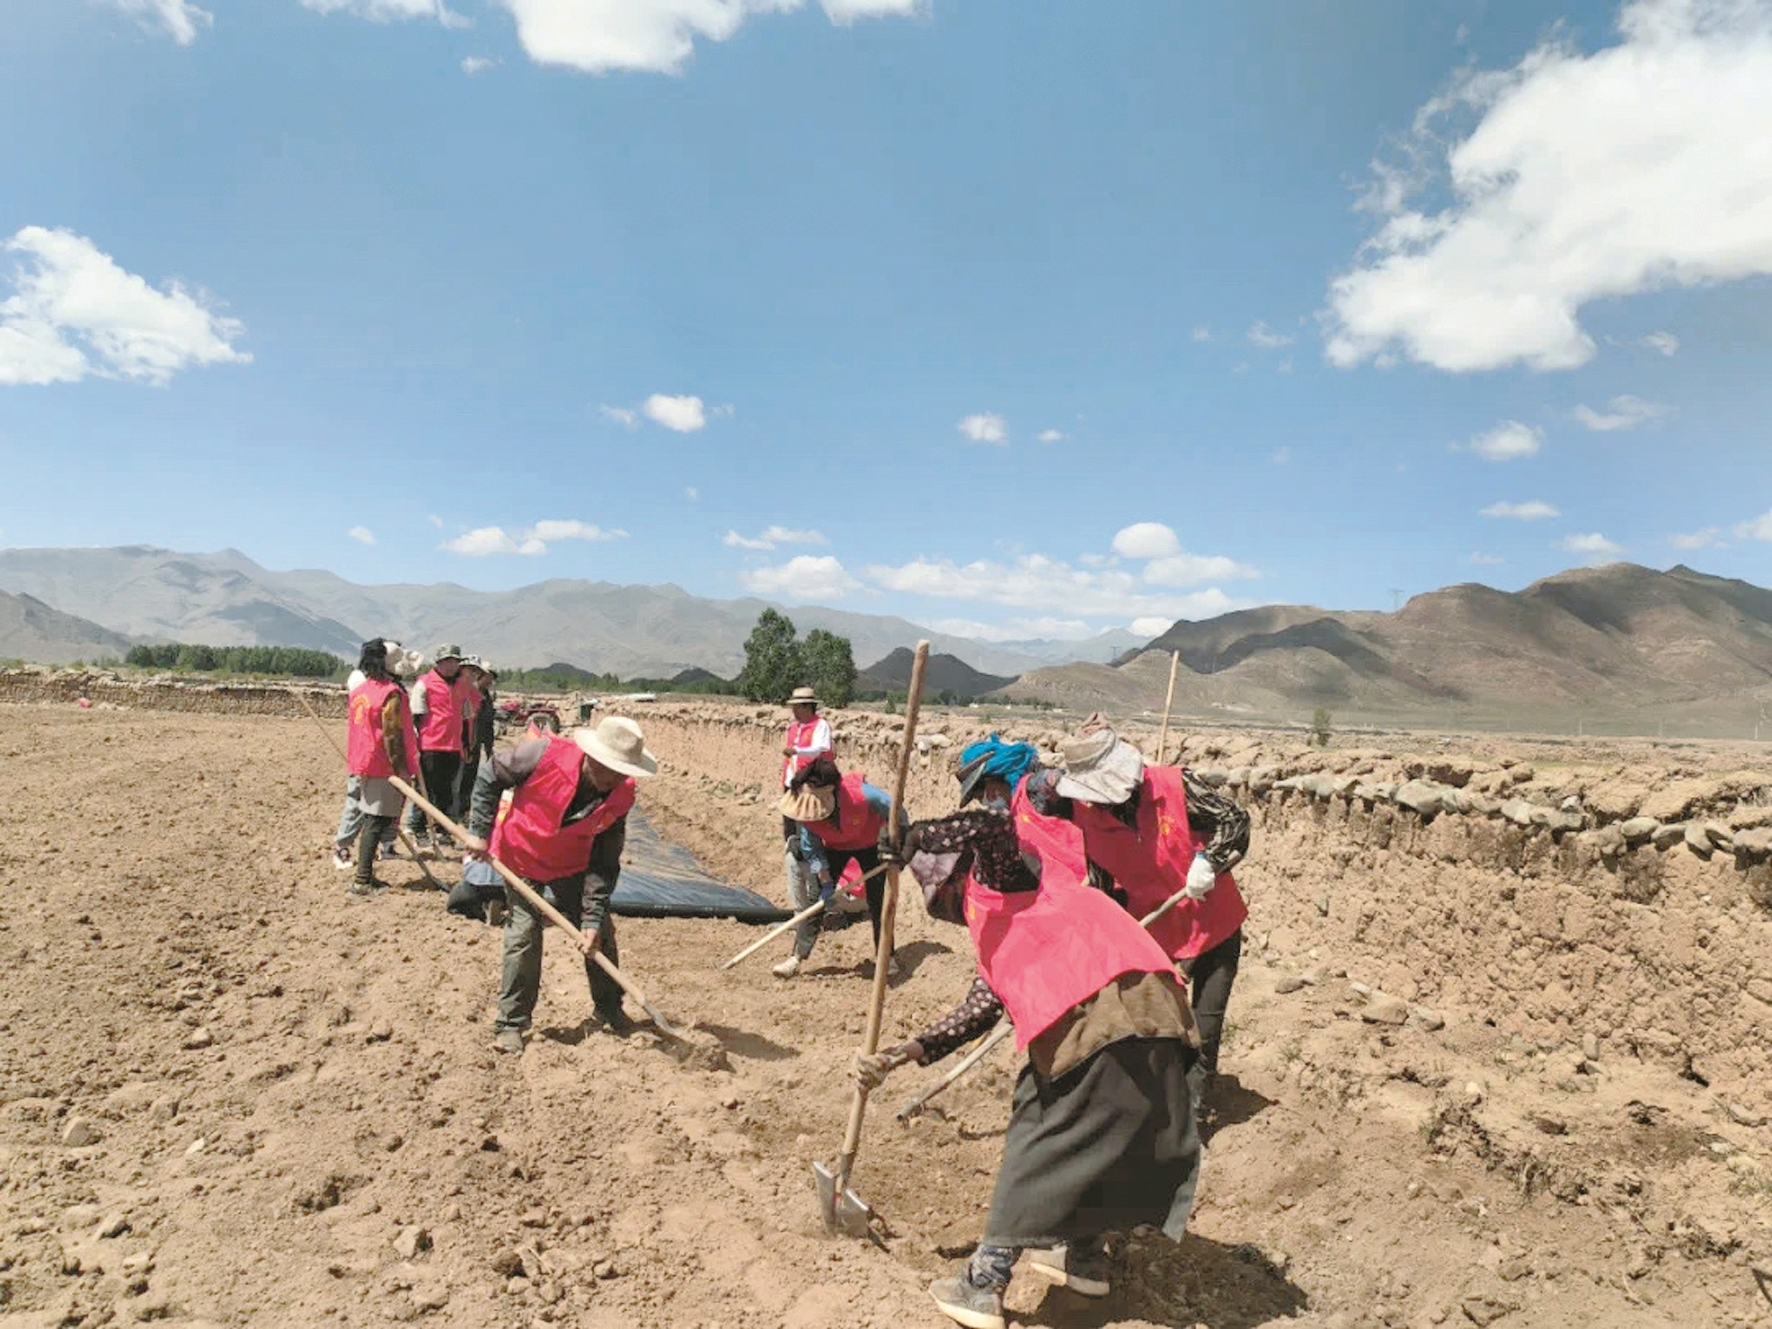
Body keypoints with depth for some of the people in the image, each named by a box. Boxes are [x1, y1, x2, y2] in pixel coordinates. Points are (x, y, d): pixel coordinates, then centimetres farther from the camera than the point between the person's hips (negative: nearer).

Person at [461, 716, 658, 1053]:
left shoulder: (620, 797, -21)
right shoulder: (545, 755, -32)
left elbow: (604, 864, -16)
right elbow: (490, 775, -15)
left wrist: (593, 918, -20)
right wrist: (480, 831, -15)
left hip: (571, 868, 3)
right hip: (520, 860, -2)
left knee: (600, 934, 2)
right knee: (523, 936, -6)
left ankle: (609, 1010, 23)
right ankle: (510, 1024, 10)